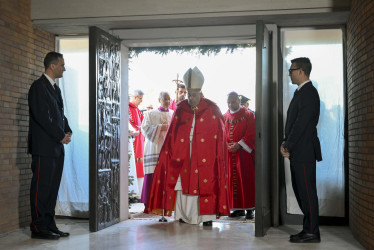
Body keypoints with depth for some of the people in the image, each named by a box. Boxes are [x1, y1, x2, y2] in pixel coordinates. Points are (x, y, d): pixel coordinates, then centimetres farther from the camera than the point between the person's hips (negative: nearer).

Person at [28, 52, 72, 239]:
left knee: (52, 188, 11)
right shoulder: (38, 87, -9)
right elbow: (42, 117, -17)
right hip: (44, 148, -9)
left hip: (57, 147, 9)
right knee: (41, 187, -4)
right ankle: (38, 228, 3)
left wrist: (68, 131, 5)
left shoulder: (55, 88, 19)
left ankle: (49, 225, 17)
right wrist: (60, 136, -13)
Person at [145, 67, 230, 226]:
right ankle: (184, 215, 10)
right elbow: (172, 134, 8)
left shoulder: (211, 110, -1)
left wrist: (219, 156, -5)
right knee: (183, 183, 1)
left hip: (204, 158, -2)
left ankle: (207, 216, 5)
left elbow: (219, 135, 0)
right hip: (184, 156, 2)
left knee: (206, 184, -3)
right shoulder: (180, 109, 6)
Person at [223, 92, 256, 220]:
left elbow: (252, 134, -7)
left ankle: (249, 209, 2)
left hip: (244, 153, -4)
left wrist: (239, 145, -15)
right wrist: (226, 145, -7)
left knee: (246, 180, -4)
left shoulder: (248, 115, 0)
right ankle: (238, 208, 12)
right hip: (229, 153, 4)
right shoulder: (225, 117, 12)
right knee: (232, 180, 4)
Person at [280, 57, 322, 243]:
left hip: (304, 151, -10)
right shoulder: (301, 92, 18)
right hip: (297, 152, 10)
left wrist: (288, 147, -13)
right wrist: (286, 143, 7)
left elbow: (301, 123, -19)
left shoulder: (308, 93, -13)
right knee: (300, 191, 13)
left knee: (307, 192, -4)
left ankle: (312, 233, 4)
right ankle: (309, 228, 22)